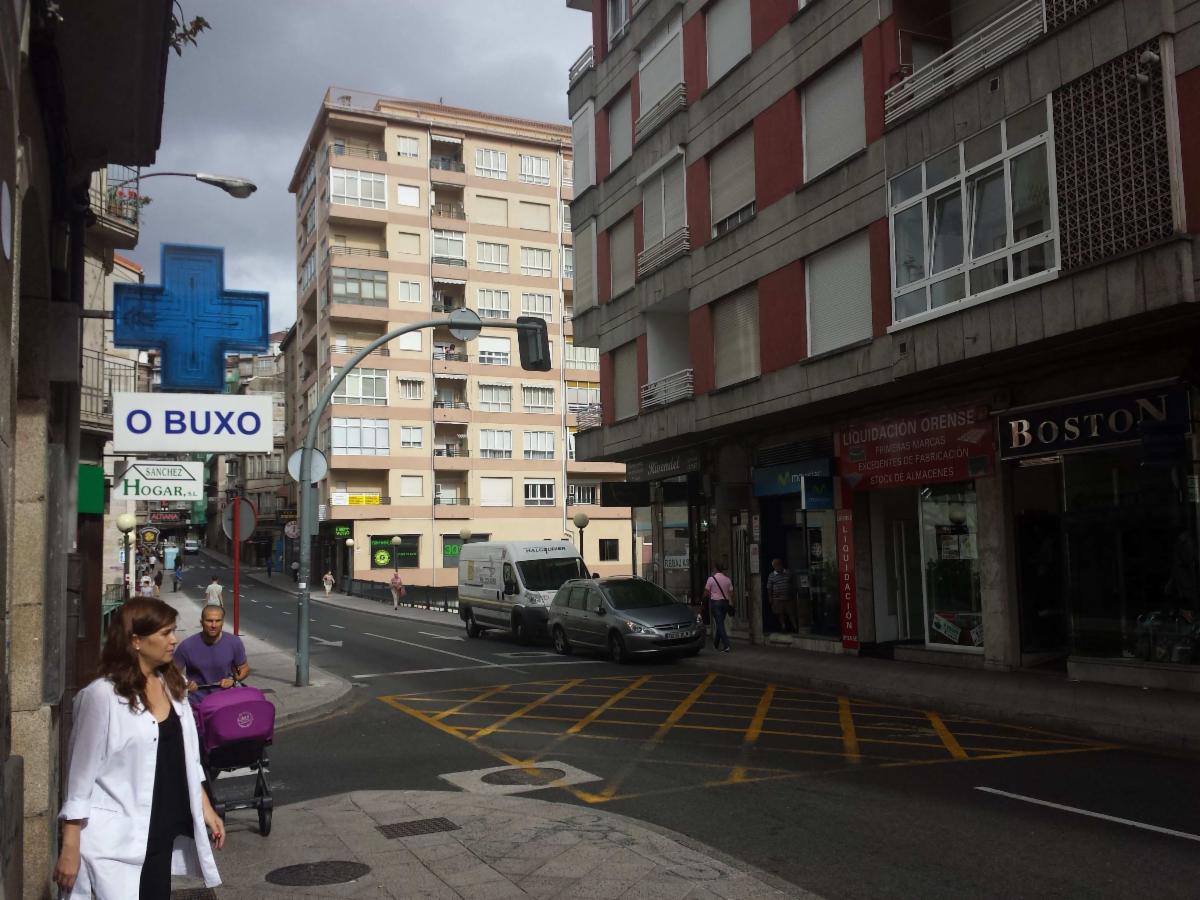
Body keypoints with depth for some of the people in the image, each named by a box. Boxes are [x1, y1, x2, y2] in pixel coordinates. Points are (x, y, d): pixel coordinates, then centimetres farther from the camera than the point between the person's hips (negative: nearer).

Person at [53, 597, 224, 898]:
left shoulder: (172, 686, 7)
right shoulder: (102, 696, -14)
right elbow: (81, 772, -11)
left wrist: (205, 808, 14)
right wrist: (70, 847, -10)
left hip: (162, 832, 7)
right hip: (117, 839, -6)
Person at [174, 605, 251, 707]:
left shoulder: (234, 643, -6)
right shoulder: (187, 646, -11)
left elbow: (244, 668, 8)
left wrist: (233, 680, -10)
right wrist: (185, 682, -17)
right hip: (197, 702, -2)